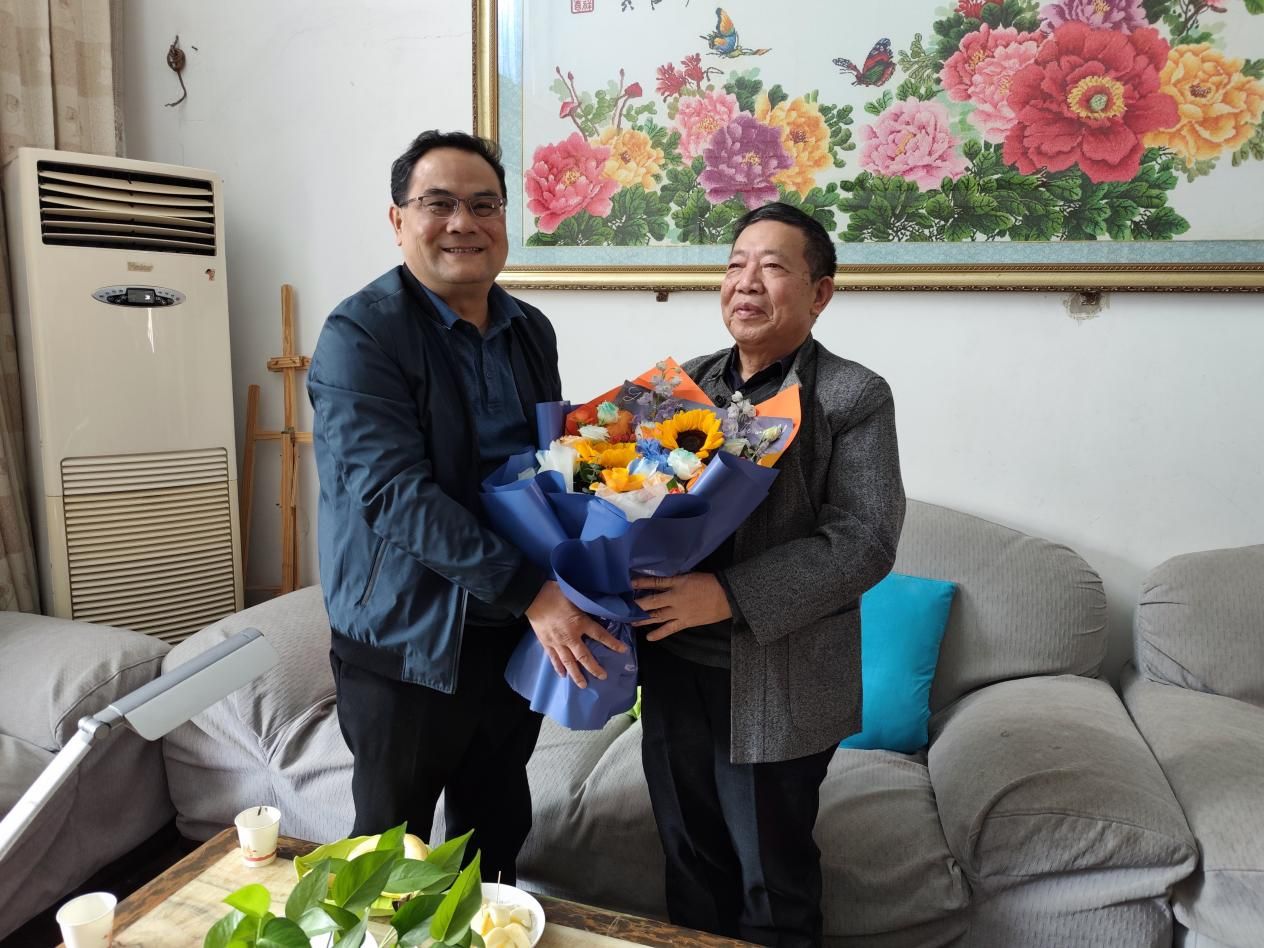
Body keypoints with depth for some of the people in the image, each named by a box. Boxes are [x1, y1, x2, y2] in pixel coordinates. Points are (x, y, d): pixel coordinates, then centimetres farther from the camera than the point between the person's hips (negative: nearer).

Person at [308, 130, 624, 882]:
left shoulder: (532, 330, 6)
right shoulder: (360, 335, -14)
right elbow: (396, 495, -23)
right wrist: (530, 590, -26)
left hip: (516, 633, 6)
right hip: (407, 643, -5)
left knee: (499, 839, 22)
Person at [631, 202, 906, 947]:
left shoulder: (854, 396, -8)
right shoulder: (687, 382, 7)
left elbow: (864, 542, -17)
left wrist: (731, 596, -25)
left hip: (777, 684, -4)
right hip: (674, 669, 5)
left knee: (773, 886, 15)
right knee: (691, 863, 22)